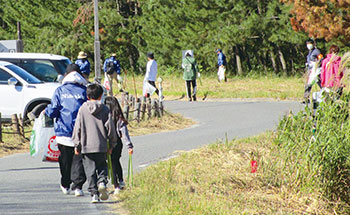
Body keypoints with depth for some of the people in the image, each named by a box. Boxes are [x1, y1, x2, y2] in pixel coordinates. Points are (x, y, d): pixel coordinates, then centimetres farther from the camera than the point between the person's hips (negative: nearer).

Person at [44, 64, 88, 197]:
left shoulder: (60, 91, 0)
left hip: (63, 131, 1)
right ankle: (78, 186, -9)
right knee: (78, 160, 0)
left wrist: (46, 111, 18)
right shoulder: (84, 91, 0)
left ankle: (65, 185, 22)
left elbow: (53, 111, -2)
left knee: (65, 160, 13)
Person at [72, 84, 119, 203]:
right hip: (101, 146, 1)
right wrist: (112, 144, 11)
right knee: (102, 166, 18)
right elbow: (110, 128, 1)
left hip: (86, 146, -1)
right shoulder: (105, 110, 0)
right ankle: (102, 181, -10)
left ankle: (94, 194, -2)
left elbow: (78, 128, 1)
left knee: (90, 170, 4)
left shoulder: (83, 109, -1)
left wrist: (77, 145, 8)